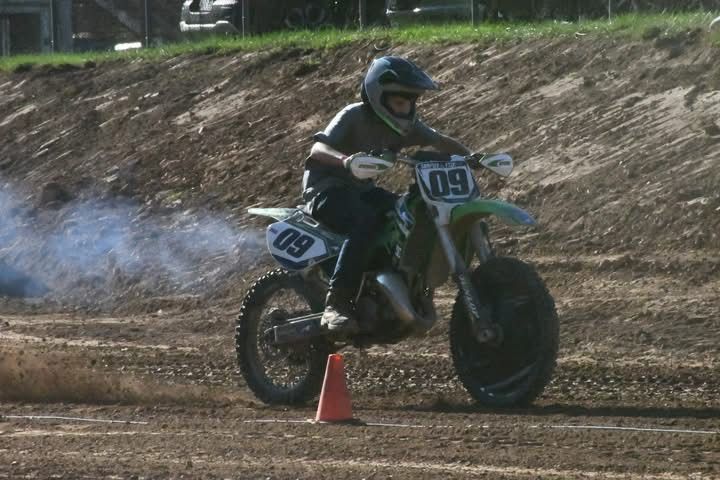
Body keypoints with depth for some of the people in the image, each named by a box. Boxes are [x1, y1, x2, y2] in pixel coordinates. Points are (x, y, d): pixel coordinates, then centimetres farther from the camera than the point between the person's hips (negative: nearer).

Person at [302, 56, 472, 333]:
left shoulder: (404, 125, 3)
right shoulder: (354, 117, -18)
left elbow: (442, 143, 12)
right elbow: (318, 148, -30)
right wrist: (345, 159, -51)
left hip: (362, 189, 7)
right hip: (328, 190, -7)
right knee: (366, 222, -37)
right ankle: (336, 304, -40)